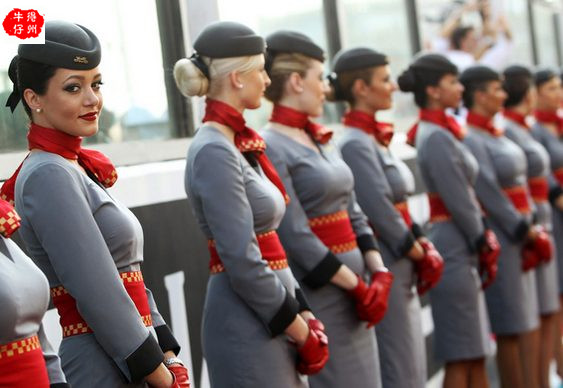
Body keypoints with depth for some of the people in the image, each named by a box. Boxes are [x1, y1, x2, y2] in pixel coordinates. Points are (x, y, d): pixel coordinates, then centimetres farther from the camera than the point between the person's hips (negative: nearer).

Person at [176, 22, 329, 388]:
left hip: (271, 321, 9)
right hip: (248, 326, -9)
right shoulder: (214, 152, -16)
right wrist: (302, 332, -13)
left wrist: (305, 316, 7)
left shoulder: (238, 144, 12)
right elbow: (243, 263, -21)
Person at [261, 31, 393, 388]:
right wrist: (356, 285, -15)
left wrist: (379, 273, -2)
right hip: (320, 291, -8)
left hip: (355, 285, 8)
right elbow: (296, 237, -19)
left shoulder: (322, 140, 12)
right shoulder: (269, 148, -14)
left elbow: (352, 213, 11)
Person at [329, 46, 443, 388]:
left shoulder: (376, 138, 13)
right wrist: (420, 254, -11)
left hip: (402, 268, 9)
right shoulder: (355, 144, -16)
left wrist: (422, 246, 6)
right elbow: (380, 210, -21)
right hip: (385, 268, -9)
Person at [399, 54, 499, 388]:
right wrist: (486, 246, -7)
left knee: (476, 353, 15)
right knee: (461, 358, -2)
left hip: (462, 247, 10)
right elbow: (459, 202, -17)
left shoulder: (438, 131, 14)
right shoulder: (437, 138, -16)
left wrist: (484, 245, 12)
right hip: (453, 247, -10)